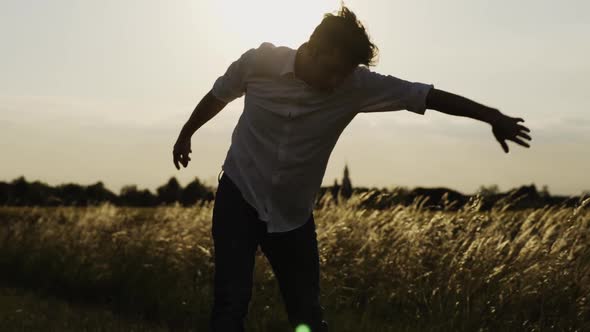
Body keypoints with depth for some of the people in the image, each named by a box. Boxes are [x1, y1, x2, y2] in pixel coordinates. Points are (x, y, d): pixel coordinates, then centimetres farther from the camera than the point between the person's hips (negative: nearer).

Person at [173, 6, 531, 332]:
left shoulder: (358, 84, -16)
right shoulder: (260, 61, -17)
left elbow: (426, 95, -15)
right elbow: (218, 96, 3)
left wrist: (493, 117, -18)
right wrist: (185, 135, 19)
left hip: (294, 213, 2)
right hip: (239, 199, -2)